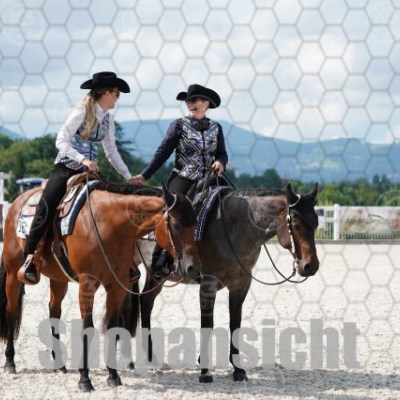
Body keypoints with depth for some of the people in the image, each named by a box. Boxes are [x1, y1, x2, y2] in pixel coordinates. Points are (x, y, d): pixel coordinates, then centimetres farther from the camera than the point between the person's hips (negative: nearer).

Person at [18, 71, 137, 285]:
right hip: (66, 168, -6)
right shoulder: (81, 112, -9)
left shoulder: (108, 119, 11)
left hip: (90, 171, 6)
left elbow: (111, 151, 19)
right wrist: (83, 159, -28)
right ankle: (29, 259, -17)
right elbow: (61, 141, -15)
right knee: (46, 209, -21)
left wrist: (129, 177, 12)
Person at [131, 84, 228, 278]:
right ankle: (160, 262, -17)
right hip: (182, 180, -3)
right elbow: (163, 152, 0)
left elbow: (222, 153, 14)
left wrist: (220, 162, -12)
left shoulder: (215, 128, 12)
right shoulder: (179, 125, 3)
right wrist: (144, 175, -7)